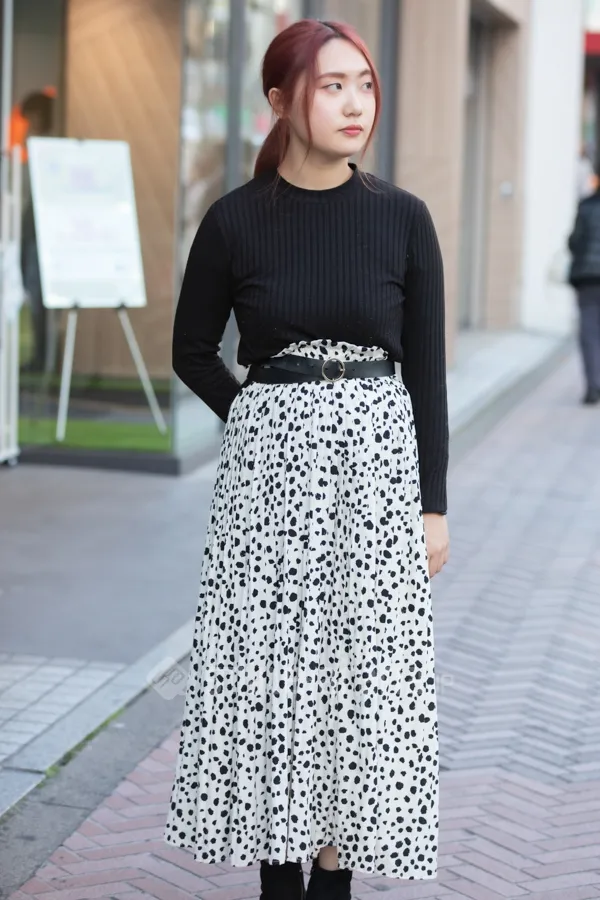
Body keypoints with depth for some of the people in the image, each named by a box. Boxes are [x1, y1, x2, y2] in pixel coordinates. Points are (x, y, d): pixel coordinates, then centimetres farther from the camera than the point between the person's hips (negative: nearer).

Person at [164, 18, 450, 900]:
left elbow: (427, 370, 1)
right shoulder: (236, 221, -3)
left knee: (361, 672, 3)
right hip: (268, 469, 0)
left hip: (377, 465, 0)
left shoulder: (402, 217, -2)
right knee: (268, 671, 4)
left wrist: (434, 504, 0)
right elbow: (193, 350, 10)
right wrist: (266, 420, 2)